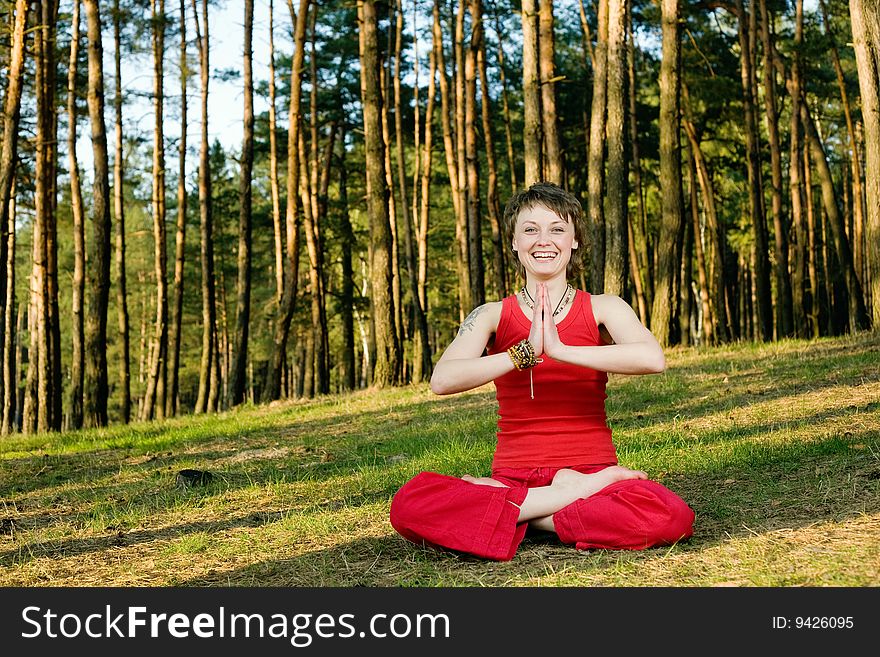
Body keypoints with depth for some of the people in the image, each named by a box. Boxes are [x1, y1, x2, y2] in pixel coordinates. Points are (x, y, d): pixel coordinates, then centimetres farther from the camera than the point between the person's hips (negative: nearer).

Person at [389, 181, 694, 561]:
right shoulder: (492, 316, 7)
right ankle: (573, 496, -19)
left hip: (593, 469, -1)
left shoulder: (602, 309, 5)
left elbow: (653, 358, -17)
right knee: (408, 505, -28)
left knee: (669, 518, -34)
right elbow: (442, 380, -13)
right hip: (513, 475, 1)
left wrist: (561, 351, -22)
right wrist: (524, 353, -21)